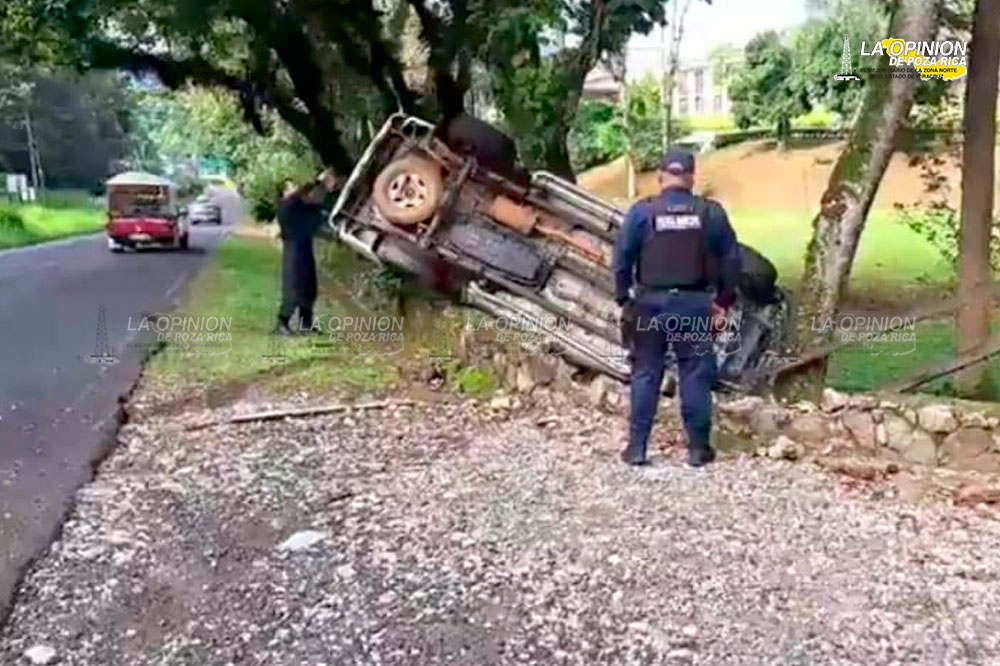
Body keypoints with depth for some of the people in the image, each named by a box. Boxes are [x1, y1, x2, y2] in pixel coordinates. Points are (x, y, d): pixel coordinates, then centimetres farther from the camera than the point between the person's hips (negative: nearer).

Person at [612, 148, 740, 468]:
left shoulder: (642, 211, -4)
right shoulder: (711, 212, 0)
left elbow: (622, 258, -3)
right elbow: (731, 259, 2)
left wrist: (623, 298, 6)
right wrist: (724, 301, 10)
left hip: (651, 303, 0)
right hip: (694, 304, 0)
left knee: (645, 374, 8)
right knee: (695, 375, 8)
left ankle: (637, 446, 10)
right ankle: (698, 448, 12)